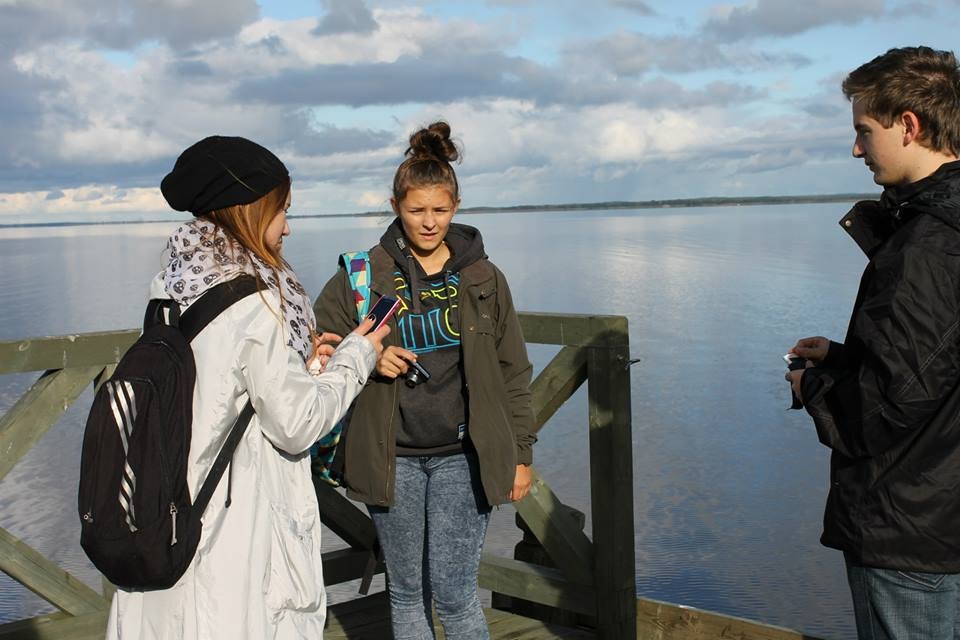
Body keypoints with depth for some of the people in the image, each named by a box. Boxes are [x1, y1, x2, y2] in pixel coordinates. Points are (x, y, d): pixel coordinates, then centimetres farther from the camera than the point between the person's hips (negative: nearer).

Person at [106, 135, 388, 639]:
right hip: (236, 525, -7)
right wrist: (355, 356, -3)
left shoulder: (169, 288, 1)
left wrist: (296, 358, 10)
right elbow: (297, 425, -15)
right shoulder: (252, 304, -20)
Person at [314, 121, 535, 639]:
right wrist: (367, 357, -13)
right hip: (392, 458, 1)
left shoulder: (483, 278, 2)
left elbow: (513, 374, 6)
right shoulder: (365, 275, 0)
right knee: (407, 593, 11)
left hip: (462, 456, -1)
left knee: (454, 592, -2)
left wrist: (521, 454, 5)